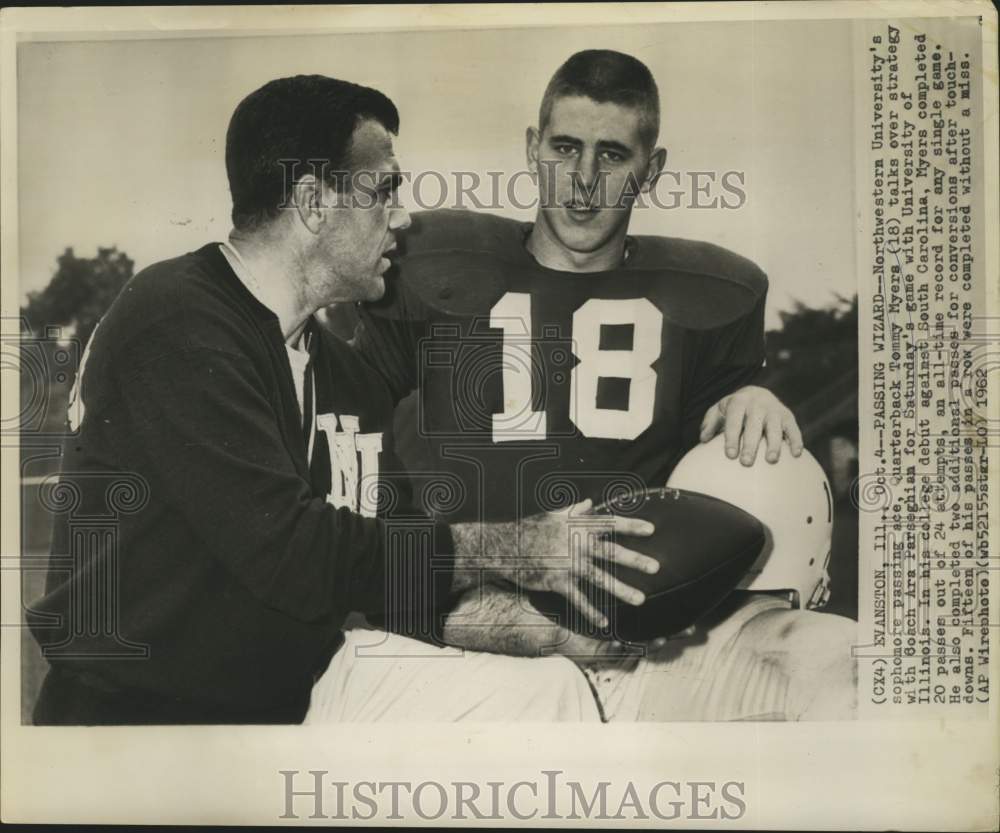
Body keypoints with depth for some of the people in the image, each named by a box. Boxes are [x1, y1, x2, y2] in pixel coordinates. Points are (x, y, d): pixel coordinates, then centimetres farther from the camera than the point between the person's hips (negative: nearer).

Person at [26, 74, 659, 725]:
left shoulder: (346, 371, 8)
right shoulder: (177, 328, -16)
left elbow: (404, 579, 6)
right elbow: (287, 552, -23)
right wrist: (504, 547, -16)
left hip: (302, 678, 7)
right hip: (145, 706, -7)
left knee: (551, 689, -8)